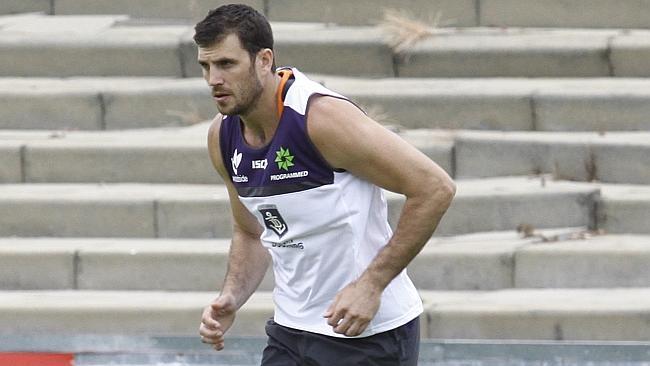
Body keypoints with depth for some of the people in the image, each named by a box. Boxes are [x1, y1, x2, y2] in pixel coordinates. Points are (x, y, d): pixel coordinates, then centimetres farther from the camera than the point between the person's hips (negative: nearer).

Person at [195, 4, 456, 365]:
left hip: (369, 334, -7)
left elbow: (435, 189, -20)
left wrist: (371, 284, -21)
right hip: (290, 334, 7)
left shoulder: (323, 117, -21)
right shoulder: (223, 136, 2)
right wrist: (231, 298, 0)